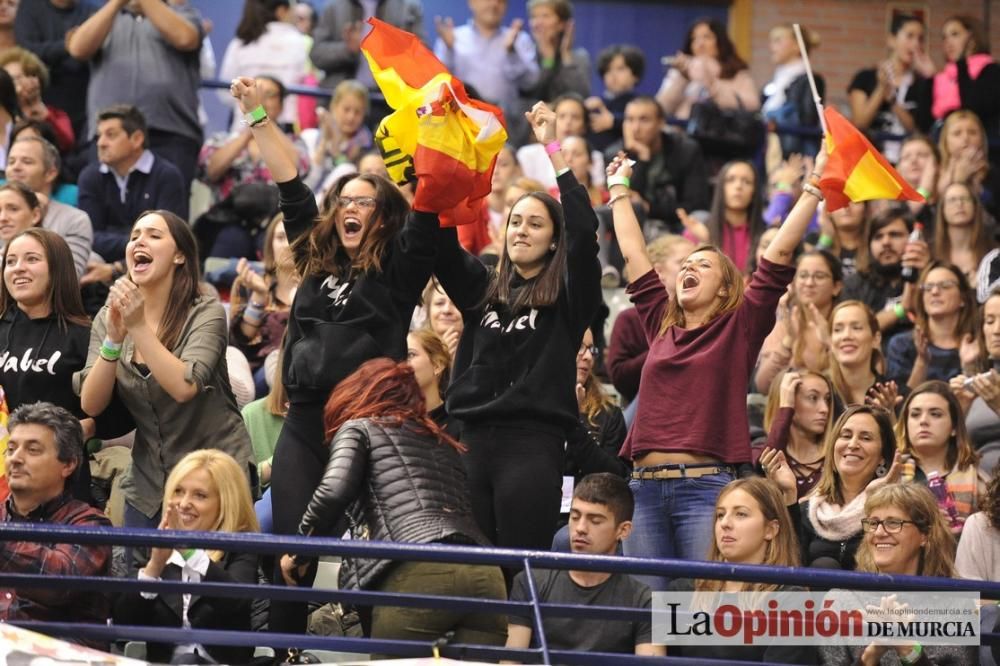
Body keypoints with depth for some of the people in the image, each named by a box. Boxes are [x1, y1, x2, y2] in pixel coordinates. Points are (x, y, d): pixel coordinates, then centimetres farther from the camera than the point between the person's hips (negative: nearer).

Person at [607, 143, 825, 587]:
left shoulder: (739, 329, 5)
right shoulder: (661, 325, 16)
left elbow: (779, 254, 0)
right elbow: (633, 254, 25)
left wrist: (814, 186, -2)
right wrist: (619, 187, 33)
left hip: (707, 485, -4)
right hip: (646, 487, 4)